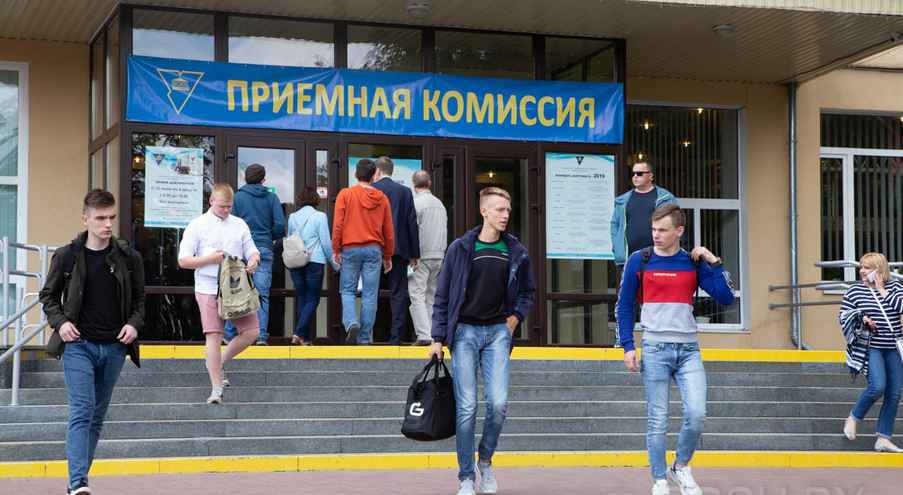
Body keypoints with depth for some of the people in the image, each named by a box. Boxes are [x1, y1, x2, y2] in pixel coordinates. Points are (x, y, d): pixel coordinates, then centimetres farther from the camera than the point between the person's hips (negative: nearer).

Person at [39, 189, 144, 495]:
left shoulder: (129, 258, 4)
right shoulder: (67, 256, -1)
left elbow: (139, 299, 13)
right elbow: (48, 295, 9)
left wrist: (134, 323, -5)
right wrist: (59, 322, -7)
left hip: (114, 347, 3)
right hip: (79, 345, -3)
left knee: (97, 416, 10)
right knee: (81, 412, -14)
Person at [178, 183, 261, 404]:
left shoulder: (240, 225, 13)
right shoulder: (197, 226, 2)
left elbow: (252, 251, 15)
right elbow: (184, 261, -1)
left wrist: (253, 261, -9)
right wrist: (211, 259, -14)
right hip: (209, 289, -4)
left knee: (252, 331, -2)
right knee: (214, 336, -6)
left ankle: (219, 362, 20)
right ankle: (216, 389, -1)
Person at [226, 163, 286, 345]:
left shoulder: (237, 197, 3)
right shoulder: (271, 198, 6)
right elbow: (280, 226, 0)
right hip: (264, 249, 1)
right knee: (262, 294, 1)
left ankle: (229, 334, 3)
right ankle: (261, 335, -5)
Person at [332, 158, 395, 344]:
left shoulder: (345, 194, -1)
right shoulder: (382, 198, 6)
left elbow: (337, 225, -5)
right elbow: (388, 231, 10)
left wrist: (336, 250, 2)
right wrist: (388, 256, 19)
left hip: (350, 249, -1)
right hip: (374, 250, 1)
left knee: (347, 291, 9)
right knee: (370, 295, 4)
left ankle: (351, 323, -15)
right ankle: (365, 337, 5)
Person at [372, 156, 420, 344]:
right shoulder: (405, 191, 5)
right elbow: (412, 223, 4)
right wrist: (414, 254, 8)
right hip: (399, 249, 2)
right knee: (399, 293, 3)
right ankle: (396, 337, -3)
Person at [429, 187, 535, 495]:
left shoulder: (516, 252, 6)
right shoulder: (461, 248, -1)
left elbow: (528, 292, 21)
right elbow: (443, 296, 2)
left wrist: (516, 317, 3)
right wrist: (438, 338, -2)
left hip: (498, 332, 2)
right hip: (465, 331, -2)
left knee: (498, 403, -9)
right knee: (467, 407, -4)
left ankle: (486, 461, 16)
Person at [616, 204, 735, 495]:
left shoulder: (694, 263, 6)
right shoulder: (639, 261, 1)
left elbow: (726, 298, 0)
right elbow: (624, 306, 5)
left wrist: (714, 262, -6)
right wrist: (628, 346, -3)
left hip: (688, 349, 2)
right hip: (655, 349, -1)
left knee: (696, 414, -9)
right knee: (657, 421, 0)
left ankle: (681, 467, 14)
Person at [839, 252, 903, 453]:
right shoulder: (854, 291, 2)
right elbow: (844, 317, 1)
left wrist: (883, 291, -9)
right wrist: (861, 319, -16)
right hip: (870, 347, -4)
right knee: (878, 387, -21)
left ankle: (884, 439, 8)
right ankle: (854, 418, 5)